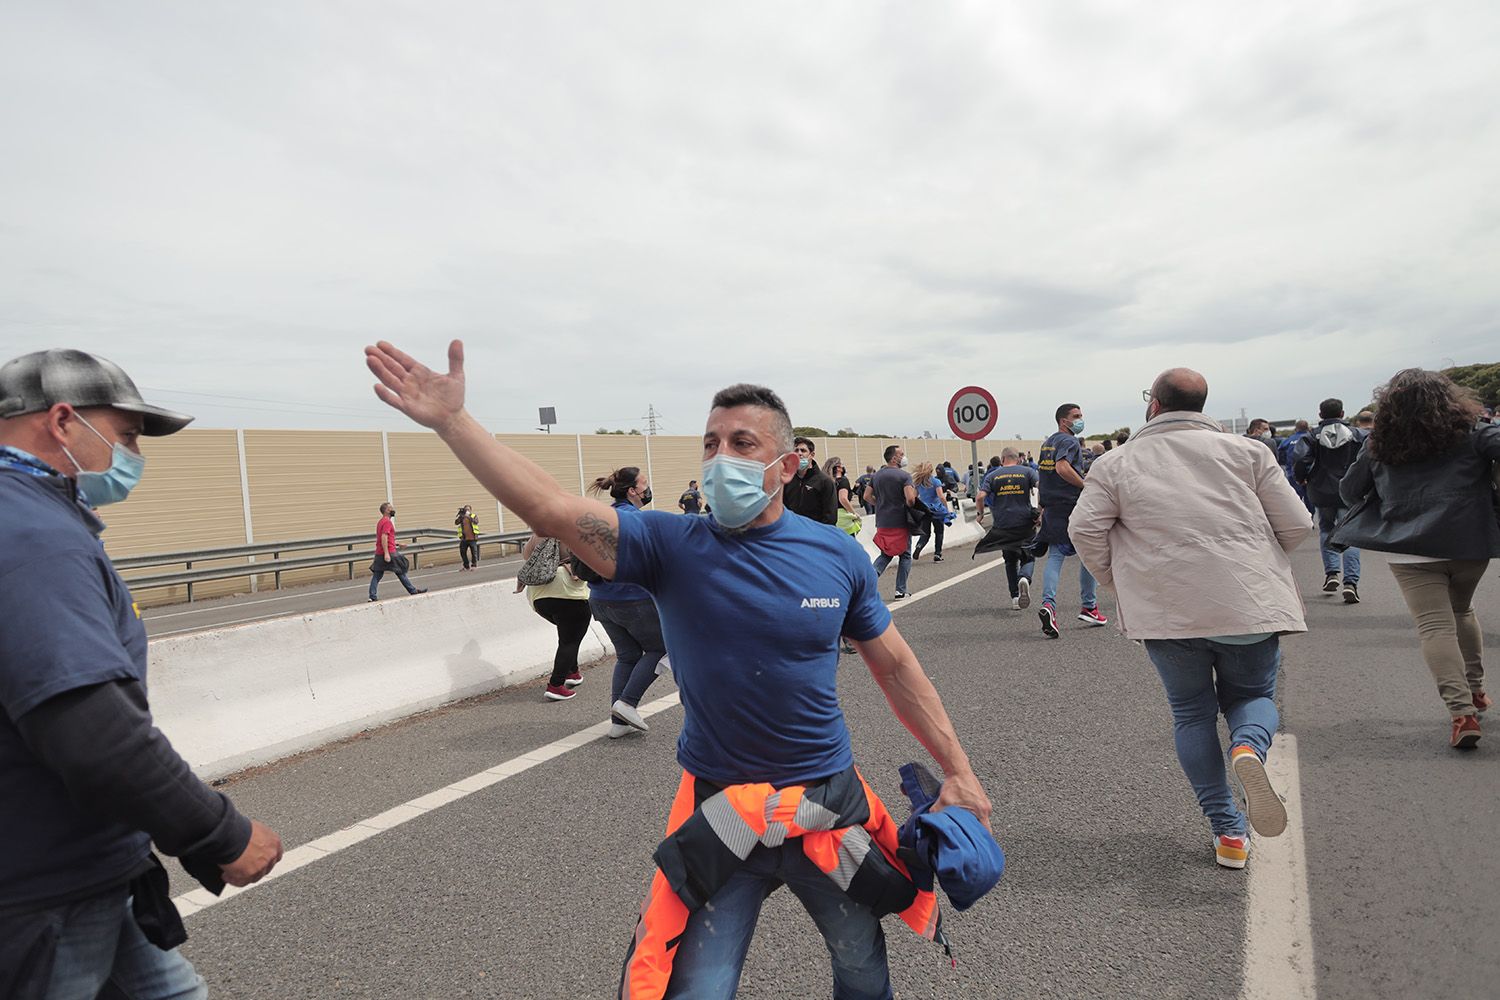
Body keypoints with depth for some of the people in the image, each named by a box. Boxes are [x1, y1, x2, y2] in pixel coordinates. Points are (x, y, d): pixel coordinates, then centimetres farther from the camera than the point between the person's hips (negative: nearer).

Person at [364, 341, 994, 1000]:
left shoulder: (837, 555, -6)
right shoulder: (672, 547, -12)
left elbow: (895, 666, 3)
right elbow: (551, 510, -24)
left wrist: (959, 772, 4)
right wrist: (452, 420, -33)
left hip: (832, 802, 3)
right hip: (720, 812, -2)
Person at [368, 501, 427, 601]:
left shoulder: (380, 522, 18)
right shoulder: (387, 522, -12)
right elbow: (384, 537, -23)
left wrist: (396, 543, 23)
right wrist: (386, 553, -27)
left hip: (379, 554, 9)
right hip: (389, 553, -9)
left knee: (377, 575, 4)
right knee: (401, 572, 2)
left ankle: (372, 597, -1)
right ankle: (413, 591, 11)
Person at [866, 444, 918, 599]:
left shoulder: (877, 475, 9)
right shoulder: (904, 475, -11)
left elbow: (867, 496, 10)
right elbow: (910, 498, -22)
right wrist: (909, 506, -2)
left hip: (882, 522, 5)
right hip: (900, 522, -5)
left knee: (886, 554, 18)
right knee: (905, 555, 9)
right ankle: (901, 591, 9)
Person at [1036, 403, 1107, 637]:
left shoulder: (1047, 443, 17)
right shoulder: (1069, 442, -10)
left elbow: (1040, 477, 21)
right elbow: (1062, 467, -28)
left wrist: (1043, 506, 25)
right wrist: (1086, 486, -20)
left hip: (1051, 509, 7)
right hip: (1072, 507, -7)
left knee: (1055, 556, 3)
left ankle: (1048, 604, -16)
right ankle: (1088, 607, 16)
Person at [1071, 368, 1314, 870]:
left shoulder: (1117, 463, 1)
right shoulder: (1246, 451, 4)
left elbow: (1085, 530, -5)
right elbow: (1297, 526, 4)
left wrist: (1119, 581, 10)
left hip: (1164, 610, 0)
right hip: (1247, 605, 1)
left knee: (1191, 712, 15)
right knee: (1252, 694, 21)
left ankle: (1228, 831, 15)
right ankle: (1248, 749, -13)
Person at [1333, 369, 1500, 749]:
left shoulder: (1379, 447, 7)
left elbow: (1349, 489, 15)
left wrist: (1382, 517, 32)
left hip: (1411, 551, -2)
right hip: (1469, 544, 2)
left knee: (1435, 626, -5)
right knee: (1462, 611, 26)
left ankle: (1461, 710, -19)